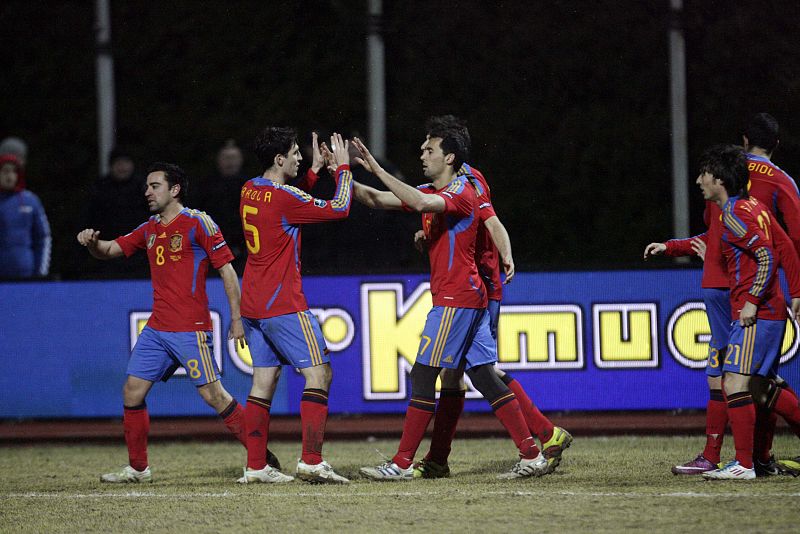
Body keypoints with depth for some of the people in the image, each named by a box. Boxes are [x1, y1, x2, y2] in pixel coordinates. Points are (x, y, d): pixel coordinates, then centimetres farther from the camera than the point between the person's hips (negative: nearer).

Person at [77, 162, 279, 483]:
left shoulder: (198, 223, -6)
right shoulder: (149, 230, 15)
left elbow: (226, 269, -7)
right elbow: (109, 251, 19)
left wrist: (236, 319, -11)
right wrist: (92, 242, -5)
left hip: (191, 329, -7)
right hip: (156, 329, 7)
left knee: (213, 394, -10)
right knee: (132, 393, 3)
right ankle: (138, 468, 14)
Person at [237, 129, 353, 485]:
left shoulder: (250, 191, 9)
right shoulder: (283, 197, -16)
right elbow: (339, 209, -10)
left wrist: (315, 169, 27)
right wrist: (343, 167, 2)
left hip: (252, 304, 9)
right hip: (283, 305, -9)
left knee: (264, 381, 9)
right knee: (319, 373, -6)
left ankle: (255, 466, 6)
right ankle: (311, 461, -16)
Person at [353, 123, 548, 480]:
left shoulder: (462, 193, -12)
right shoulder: (431, 193, 16)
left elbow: (422, 203, -32)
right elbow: (377, 200, 16)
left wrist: (378, 171, -29)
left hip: (456, 299, -10)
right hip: (471, 300, 10)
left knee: (423, 376, -8)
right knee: (484, 376, 7)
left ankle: (402, 463, -7)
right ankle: (532, 455, 5)